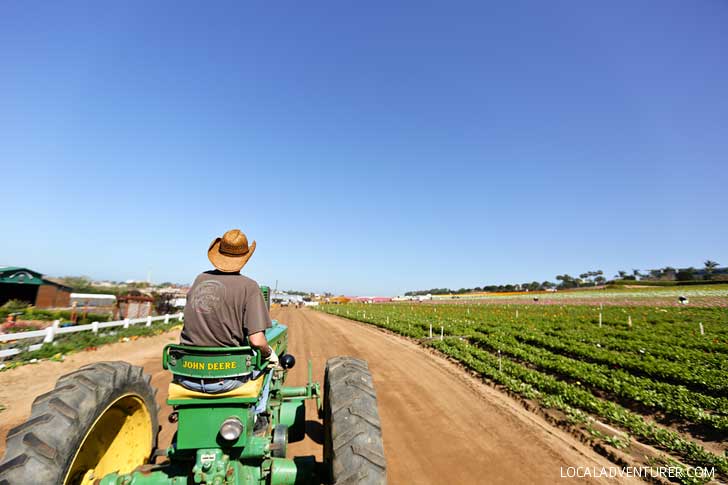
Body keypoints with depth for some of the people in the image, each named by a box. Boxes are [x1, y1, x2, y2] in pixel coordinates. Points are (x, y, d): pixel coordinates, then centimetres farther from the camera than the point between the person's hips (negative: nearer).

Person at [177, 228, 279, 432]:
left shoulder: (200, 280, 3)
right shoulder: (248, 286, -13)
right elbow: (256, 341, -19)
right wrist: (270, 354, 3)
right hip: (224, 378, -5)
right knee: (267, 361, 22)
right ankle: (257, 415, 27)